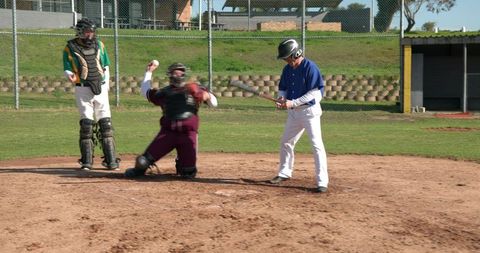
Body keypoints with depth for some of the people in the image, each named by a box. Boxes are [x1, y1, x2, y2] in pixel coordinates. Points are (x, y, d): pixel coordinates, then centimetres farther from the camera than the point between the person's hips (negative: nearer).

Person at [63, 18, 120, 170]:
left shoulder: (99, 45, 9)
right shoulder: (70, 48, -2)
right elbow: (67, 69, -2)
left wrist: (106, 85, 7)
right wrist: (70, 76, -25)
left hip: (101, 89, 3)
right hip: (83, 90, -3)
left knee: (106, 124, 2)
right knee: (86, 124, -4)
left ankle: (111, 160, 8)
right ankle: (87, 161, 5)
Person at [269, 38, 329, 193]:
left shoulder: (310, 67, -17)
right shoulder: (287, 69, 6)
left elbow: (314, 92, -21)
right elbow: (282, 88, 15)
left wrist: (293, 102, -23)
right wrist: (281, 98, -8)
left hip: (310, 111, -8)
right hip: (293, 112, 8)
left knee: (317, 145, -11)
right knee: (286, 142, 16)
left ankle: (322, 182, -9)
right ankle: (285, 173, 36)